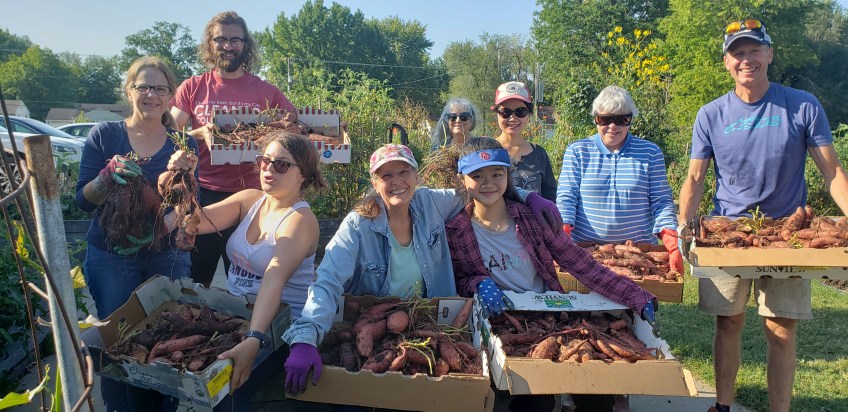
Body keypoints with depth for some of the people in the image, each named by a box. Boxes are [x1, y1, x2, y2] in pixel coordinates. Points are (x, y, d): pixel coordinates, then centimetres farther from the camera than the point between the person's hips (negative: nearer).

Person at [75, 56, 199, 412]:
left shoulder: (182, 143, 1)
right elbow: (84, 201, -3)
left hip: (168, 257, 1)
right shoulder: (104, 135, -2)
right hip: (111, 258, -1)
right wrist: (109, 175, -22)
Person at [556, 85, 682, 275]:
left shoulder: (650, 153, 7)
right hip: (584, 250, 0)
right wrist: (563, 234, -16)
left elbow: (661, 202, 6)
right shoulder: (577, 152, 5)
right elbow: (566, 197, 0)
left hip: (639, 250, 1)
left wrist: (671, 241, -9)